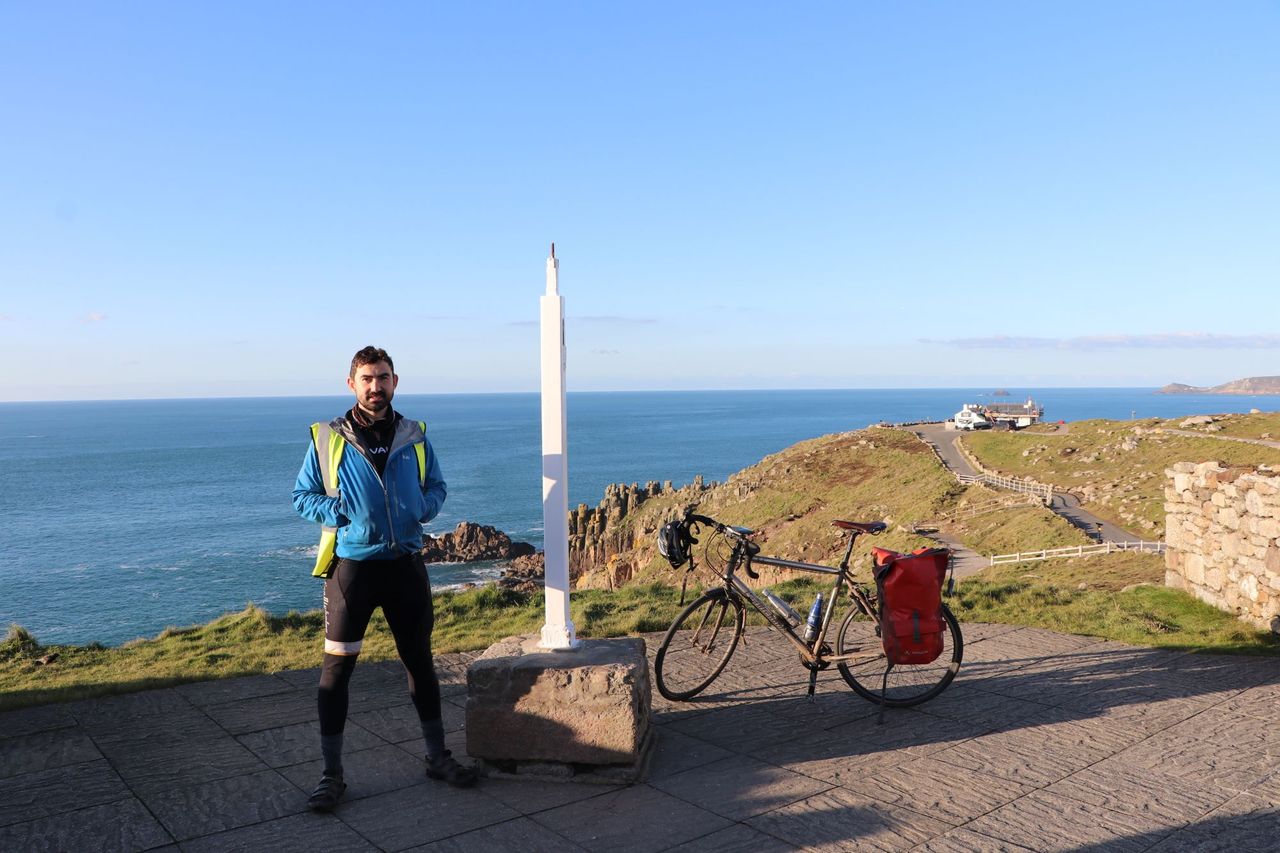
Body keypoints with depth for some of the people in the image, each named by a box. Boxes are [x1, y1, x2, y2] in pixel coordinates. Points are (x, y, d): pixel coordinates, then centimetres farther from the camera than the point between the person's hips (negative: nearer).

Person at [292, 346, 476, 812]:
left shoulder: (415, 437, 4)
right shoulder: (327, 438, -3)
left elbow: (436, 488, 14)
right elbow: (302, 495, 3)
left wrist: (421, 508, -8)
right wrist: (338, 512, -16)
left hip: (405, 564, 3)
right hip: (351, 566, -2)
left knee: (420, 661, 13)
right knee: (336, 668, 1)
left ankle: (437, 756, 29)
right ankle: (331, 774, 16)